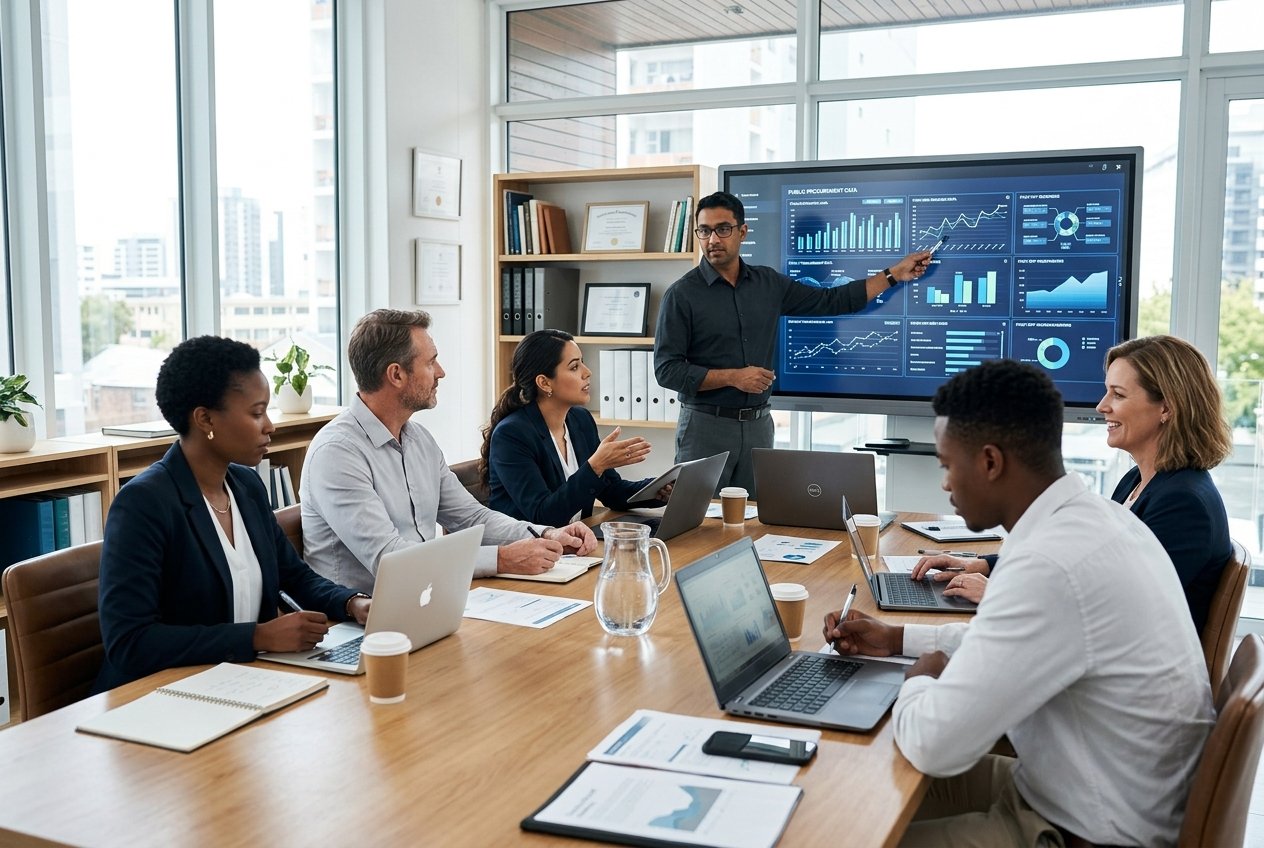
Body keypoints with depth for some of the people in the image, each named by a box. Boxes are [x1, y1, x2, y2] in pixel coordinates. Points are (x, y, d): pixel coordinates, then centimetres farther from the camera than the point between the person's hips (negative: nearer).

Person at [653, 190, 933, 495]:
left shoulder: (768, 283, 8)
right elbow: (667, 370, -10)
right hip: (705, 425, -4)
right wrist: (733, 377, -16)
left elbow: (831, 301, 14)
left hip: (758, 425, 4)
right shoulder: (681, 295, -6)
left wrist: (893, 274, 14)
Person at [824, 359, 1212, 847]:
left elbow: (933, 744, -27)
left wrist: (920, 678, -6)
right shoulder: (1095, 519, -1)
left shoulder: (1051, 566, -31)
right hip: (1100, 795, 8)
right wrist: (896, 639, 15)